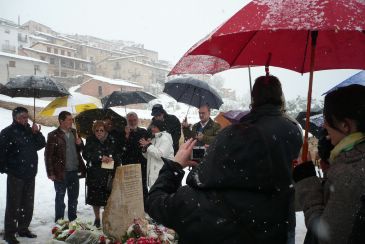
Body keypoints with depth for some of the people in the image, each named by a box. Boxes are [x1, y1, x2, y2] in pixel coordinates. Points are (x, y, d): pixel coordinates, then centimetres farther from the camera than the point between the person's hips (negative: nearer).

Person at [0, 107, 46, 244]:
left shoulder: (30, 131, 10)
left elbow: (41, 144, 11)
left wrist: (37, 133, -4)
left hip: (30, 174, 7)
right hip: (15, 175, -6)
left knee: (28, 204, 14)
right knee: (13, 204, -2)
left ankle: (23, 229, 28)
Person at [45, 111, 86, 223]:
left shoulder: (74, 132, 9)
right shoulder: (53, 135, -8)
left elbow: (80, 150, 19)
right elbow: (48, 155, -7)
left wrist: (80, 143, -4)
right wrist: (50, 173, -11)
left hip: (74, 171, 5)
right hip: (61, 173, -5)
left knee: (74, 197, 14)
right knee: (60, 198, 7)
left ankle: (73, 220, 27)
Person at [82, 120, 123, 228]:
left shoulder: (111, 140, 4)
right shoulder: (90, 140, 3)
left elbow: (119, 154, 9)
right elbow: (85, 154, -7)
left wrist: (112, 158, -8)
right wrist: (100, 157, -14)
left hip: (109, 174, 0)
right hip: (95, 174, 0)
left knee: (109, 198, -3)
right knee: (95, 198, 6)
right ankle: (97, 218, 22)